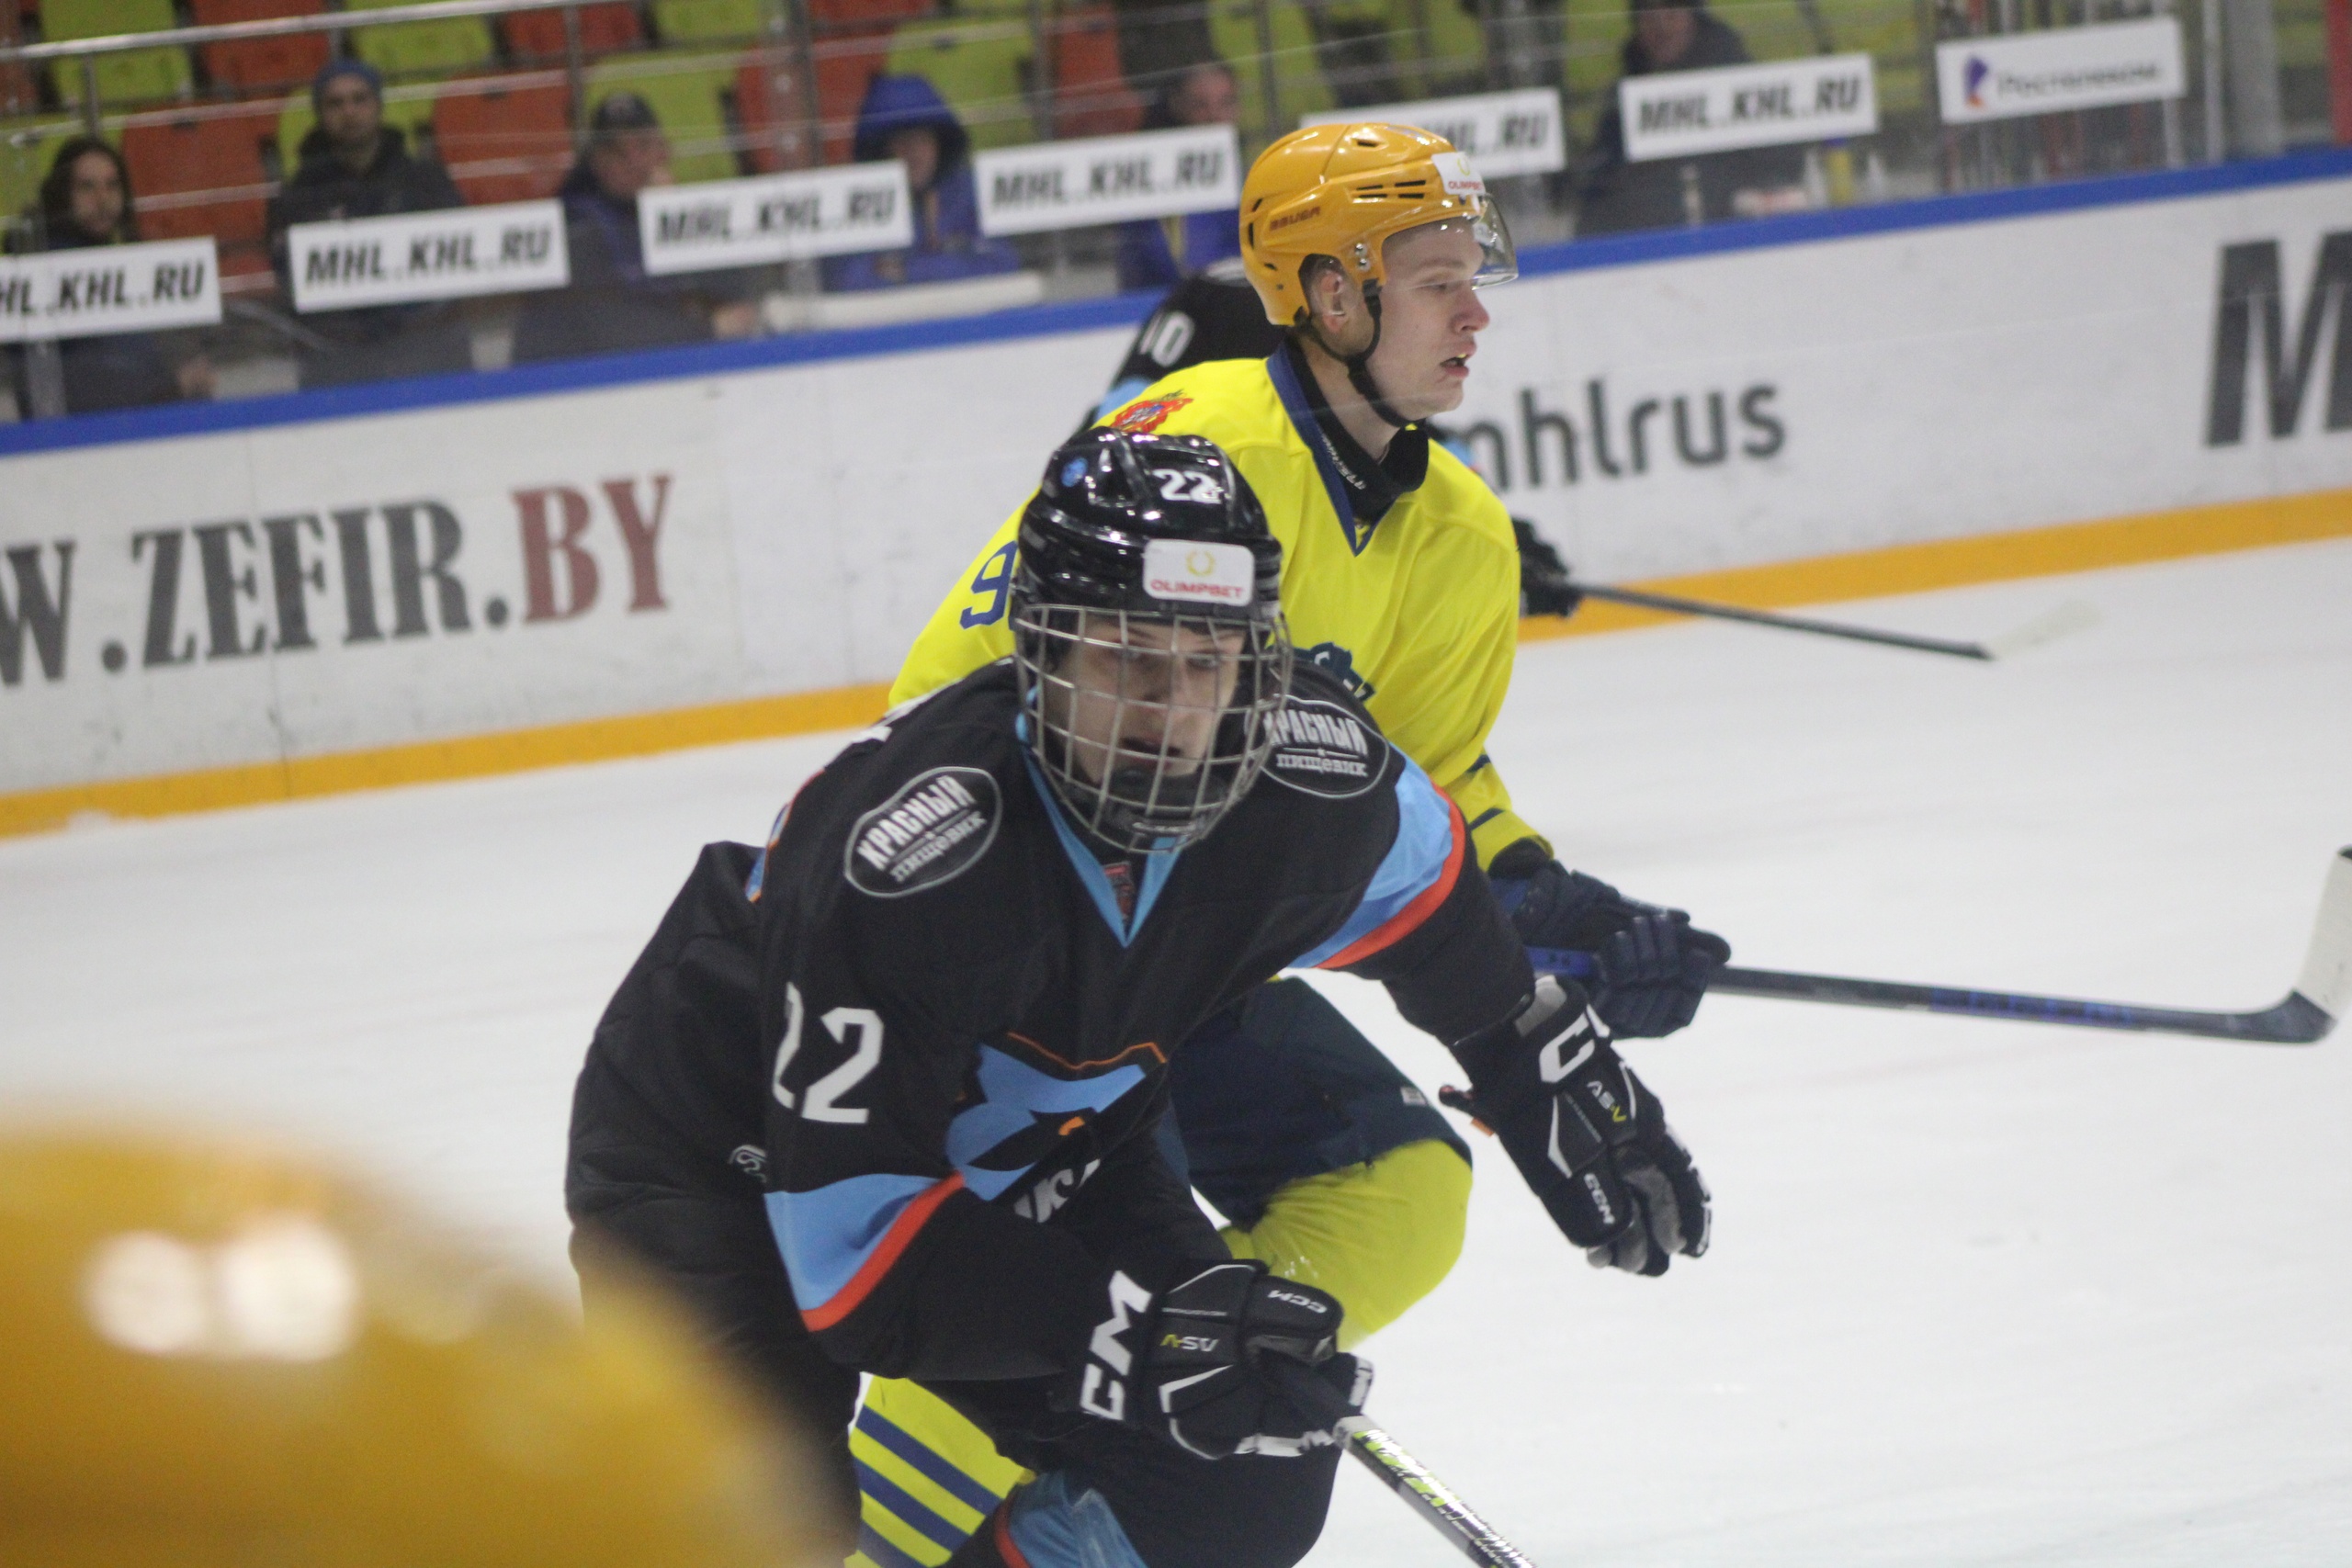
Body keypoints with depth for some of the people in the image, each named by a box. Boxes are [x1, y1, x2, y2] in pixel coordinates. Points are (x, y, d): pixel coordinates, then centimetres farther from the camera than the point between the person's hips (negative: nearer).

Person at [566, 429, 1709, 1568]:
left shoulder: (1311, 779, -20)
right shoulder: (897, 862, -38)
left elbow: (1417, 884, 7)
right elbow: (850, 1237, -37)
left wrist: (1553, 1070, 15)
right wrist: (1124, 1326, -42)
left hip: (1029, 1155, 6)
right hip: (729, 1160, -6)